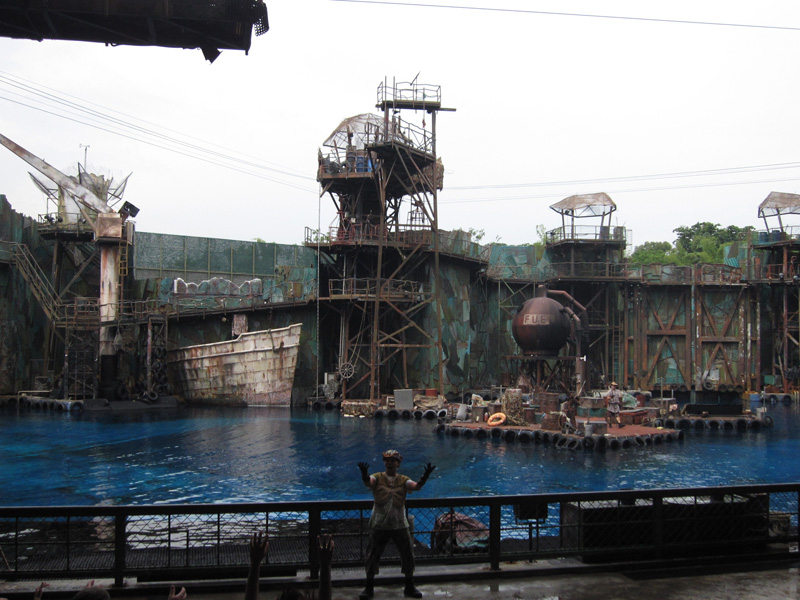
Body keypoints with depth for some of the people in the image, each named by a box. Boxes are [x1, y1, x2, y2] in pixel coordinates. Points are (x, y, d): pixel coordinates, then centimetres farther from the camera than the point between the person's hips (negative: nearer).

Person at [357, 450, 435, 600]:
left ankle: (409, 588, 22)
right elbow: (368, 482, -23)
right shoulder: (377, 478, -1)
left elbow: (416, 486, -16)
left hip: (400, 525, 1)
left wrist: (425, 477, -37)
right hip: (379, 525, -1)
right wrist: (364, 475, -48)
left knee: (408, 555, 6)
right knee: (372, 555, 3)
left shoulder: (403, 480, 2)